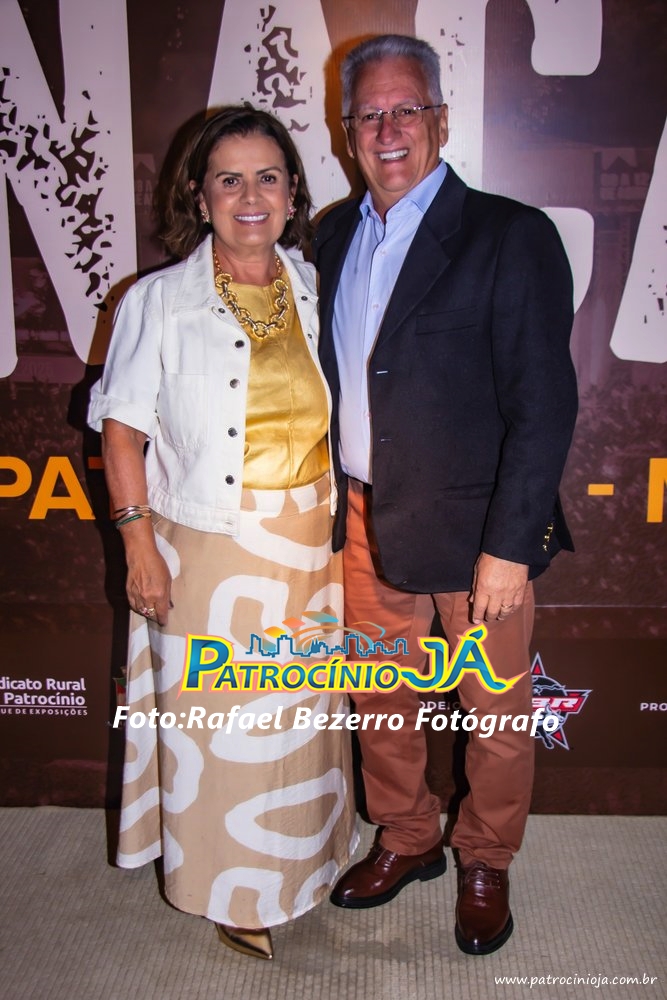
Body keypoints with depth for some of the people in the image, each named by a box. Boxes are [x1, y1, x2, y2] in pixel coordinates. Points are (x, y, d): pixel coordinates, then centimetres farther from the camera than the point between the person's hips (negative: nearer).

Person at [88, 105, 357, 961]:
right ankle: (231, 890, 32)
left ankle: (298, 860, 44)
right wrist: (139, 544, -9)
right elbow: (123, 427, -4)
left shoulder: (315, 291, 4)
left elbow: (339, 411, 11)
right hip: (207, 553, -3)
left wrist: (344, 533, 8)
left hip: (307, 549, 4)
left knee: (299, 715, 18)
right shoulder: (160, 301, -6)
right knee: (217, 720, 8)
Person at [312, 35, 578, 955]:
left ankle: (485, 866, 38)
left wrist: (510, 546, -18)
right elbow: (332, 378, 12)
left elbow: (544, 403, -14)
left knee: (497, 716, 12)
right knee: (379, 701, 19)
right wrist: (335, 506, 6)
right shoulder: (335, 238, 7)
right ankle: (406, 839, 44)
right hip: (366, 523, 5)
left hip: (476, 531, -5)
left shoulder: (510, 237, -11)